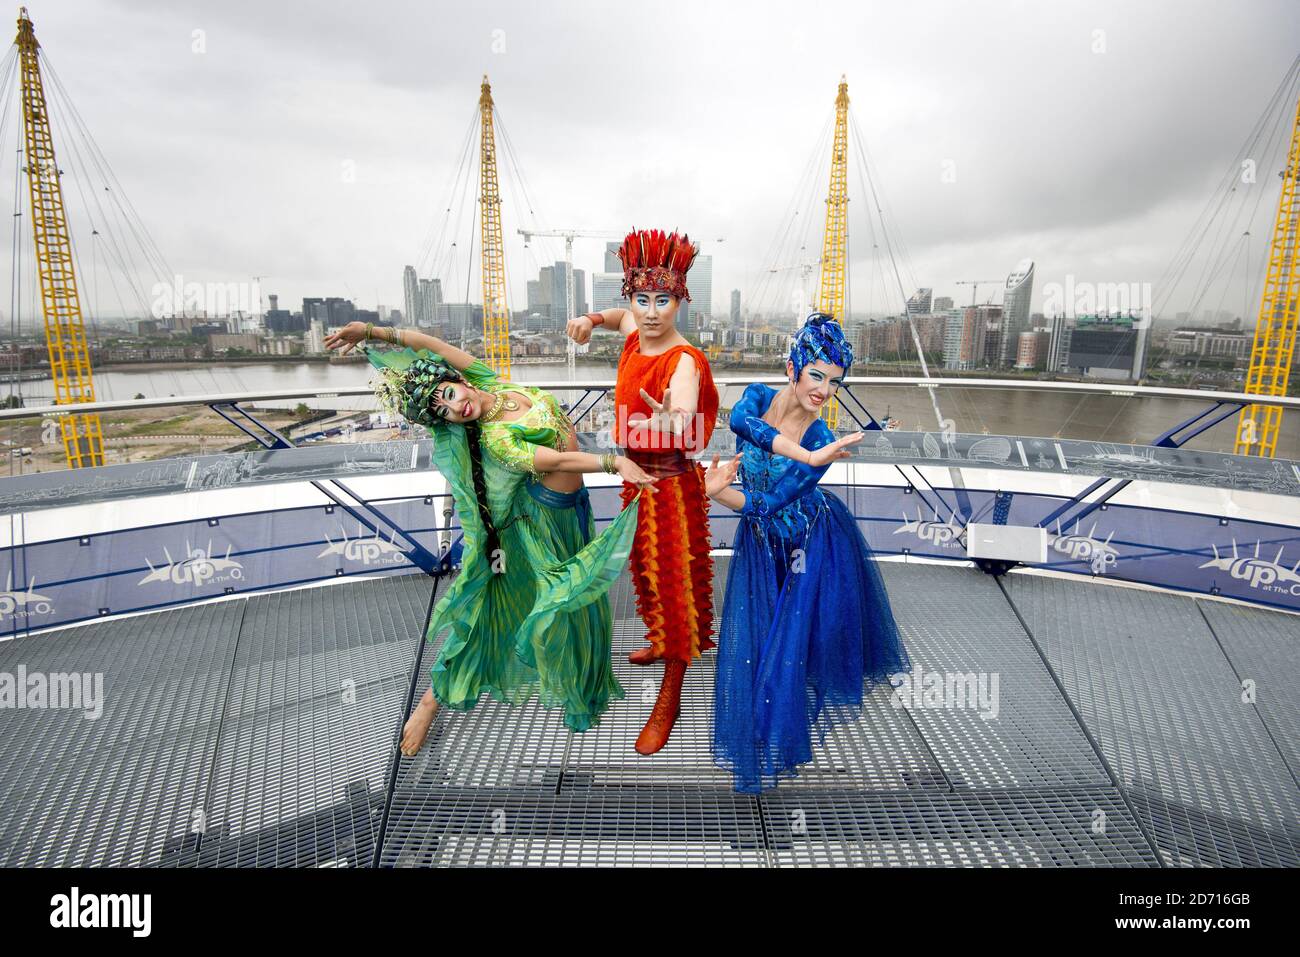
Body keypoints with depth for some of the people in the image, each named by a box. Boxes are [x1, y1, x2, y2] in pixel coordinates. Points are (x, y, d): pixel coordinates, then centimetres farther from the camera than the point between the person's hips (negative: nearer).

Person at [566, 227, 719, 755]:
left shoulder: (684, 361, -25)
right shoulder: (636, 333, -4)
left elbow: (685, 431, -36)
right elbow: (621, 316, 21)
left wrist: (672, 421, -57)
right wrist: (590, 320, 3)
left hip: (672, 484, -8)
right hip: (637, 476, 8)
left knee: (674, 578, 2)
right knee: (645, 566, 24)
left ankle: (669, 698, 16)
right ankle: (662, 640, 50)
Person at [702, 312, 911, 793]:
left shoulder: (823, 441, -24)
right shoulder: (760, 396, -16)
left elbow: (766, 503, -26)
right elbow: (739, 419, -43)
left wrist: (716, 491, -39)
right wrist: (807, 456, -49)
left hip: (814, 545, -3)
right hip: (761, 546, 3)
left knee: (793, 641, 5)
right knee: (752, 641, 10)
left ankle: (781, 737, 37)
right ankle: (758, 737, 38)